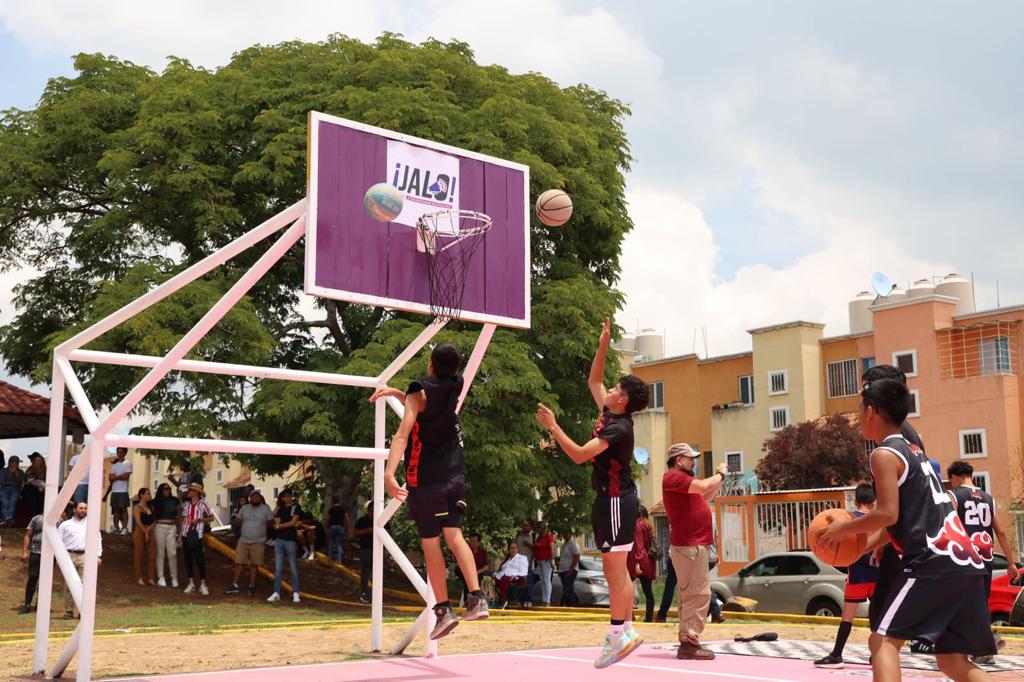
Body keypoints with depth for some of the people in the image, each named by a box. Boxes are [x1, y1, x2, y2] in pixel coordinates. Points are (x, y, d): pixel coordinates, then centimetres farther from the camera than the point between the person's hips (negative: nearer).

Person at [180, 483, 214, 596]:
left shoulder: (202, 504, -2)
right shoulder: (186, 505, 10)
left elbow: (211, 518, 2)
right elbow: (183, 521, 13)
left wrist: (199, 519, -12)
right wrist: (180, 536, 10)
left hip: (198, 535, -5)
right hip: (187, 535, 5)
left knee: (200, 560, -4)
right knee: (188, 560, 7)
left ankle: (203, 584, 2)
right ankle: (191, 583, 16)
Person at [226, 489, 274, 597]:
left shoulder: (266, 509, -2)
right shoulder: (244, 508, 6)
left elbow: (271, 523, 2)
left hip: (258, 543, -2)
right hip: (243, 541, 2)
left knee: (254, 565, 5)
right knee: (239, 563, 0)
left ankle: (251, 587, 13)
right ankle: (234, 586, 5)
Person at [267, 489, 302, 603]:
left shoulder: (296, 508, 2)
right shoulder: (280, 510, 14)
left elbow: (293, 522, -8)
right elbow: (276, 524, 3)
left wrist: (279, 526, 0)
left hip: (290, 540, -4)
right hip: (279, 540, 4)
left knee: (293, 567, 0)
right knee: (278, 568, 3)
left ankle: (295, 593, 3)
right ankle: (276, 593, 5)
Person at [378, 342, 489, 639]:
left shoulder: (419, 394, -11)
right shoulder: (454, 388, 5)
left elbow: (402, 434, -25)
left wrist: (389, 472, -35)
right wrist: (394, 392, 21)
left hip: (426, 478, -5)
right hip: (454, 475, 5)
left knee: (430, 542, 0)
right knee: (454, 535, 5)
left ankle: (443, 609, -3)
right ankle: (477, 598, -9)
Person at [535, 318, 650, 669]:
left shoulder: (618, 427, -18)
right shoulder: (610, 415, 8)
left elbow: (580, 454, -26)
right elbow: (593, 380, 22)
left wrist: (553, 427, -20)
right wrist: (603, 345, 15)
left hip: (615, 501, -10)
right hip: (614, 499, 10)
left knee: (614, 570, -8)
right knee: (618, 571, 11)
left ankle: (618, 634, -5)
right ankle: (626, 630, 15)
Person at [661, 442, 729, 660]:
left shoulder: (681, 479, 22)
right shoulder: (673, 477, -10)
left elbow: (705, 498, 25)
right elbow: (703, 486, -22)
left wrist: (719, 478, 14)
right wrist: (721, 474, -5)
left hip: (692, 544, 11)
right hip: (689, 545, -11)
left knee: (691, 595, 12)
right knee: (698, 594, -14)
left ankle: (687, 641, 15)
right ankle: (689, 642, -16)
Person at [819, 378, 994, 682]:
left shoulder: (884, 454, -5)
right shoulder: (914, 451, 23)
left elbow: (888, 513, -16)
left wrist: (844, 529, -1)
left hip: (934, 563, -9)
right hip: (967, 564, 9)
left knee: (883, 640, -2)